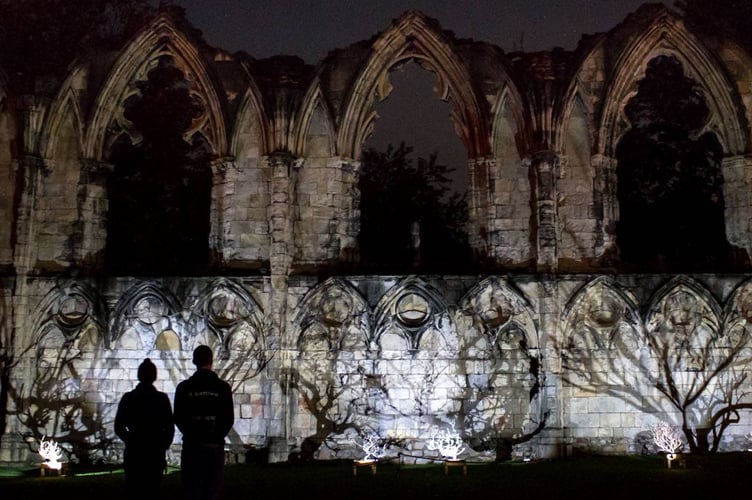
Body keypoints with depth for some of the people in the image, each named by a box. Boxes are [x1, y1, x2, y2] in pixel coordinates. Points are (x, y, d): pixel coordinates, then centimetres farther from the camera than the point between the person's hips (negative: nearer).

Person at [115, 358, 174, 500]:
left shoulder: (128, 398, -3)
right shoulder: (162, 398, -5)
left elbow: (119, 427, 0)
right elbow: (169, 428, -5)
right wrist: (162, 446, 9)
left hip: (134, 453, 0)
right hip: (156, 453, 0)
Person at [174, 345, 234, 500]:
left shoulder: (184, 387, -2)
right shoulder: (223, 387, -3)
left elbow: (178, 418, 1)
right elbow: (229, 418, -2)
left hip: (192, 445, 0)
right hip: (215, 446, 0)